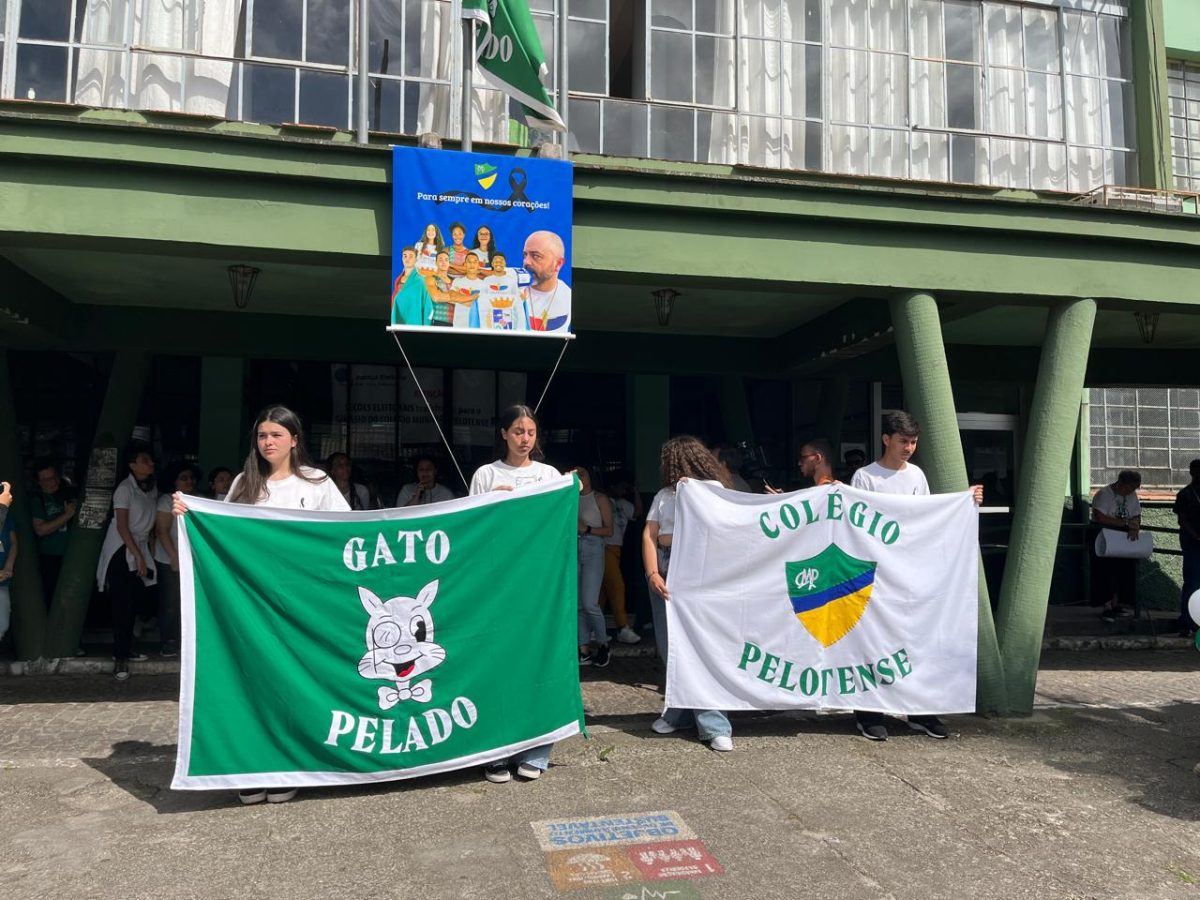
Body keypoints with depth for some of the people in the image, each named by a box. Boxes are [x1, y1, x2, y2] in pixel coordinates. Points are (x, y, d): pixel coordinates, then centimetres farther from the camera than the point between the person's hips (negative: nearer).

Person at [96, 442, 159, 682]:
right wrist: (138, 556, -17)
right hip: (121, 551, -6)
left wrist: (151, 549, 6)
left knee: (136, 601, 6)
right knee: (123, 604, -8)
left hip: (140, 549, 6)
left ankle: (126, 648, 20)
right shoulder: (125, 489, -13)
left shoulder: (152, 488, 7)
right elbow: (122, 526, -16)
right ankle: (121, 657, -5)